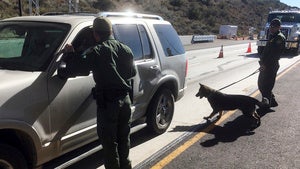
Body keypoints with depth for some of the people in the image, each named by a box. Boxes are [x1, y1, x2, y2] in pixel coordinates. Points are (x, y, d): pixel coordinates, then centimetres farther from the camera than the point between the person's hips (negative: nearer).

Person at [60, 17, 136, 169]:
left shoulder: (97, 52, -14)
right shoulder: (125, 49, 6)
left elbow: (77, 68, -19)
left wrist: (70, 54, -2)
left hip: (108, 103, -7)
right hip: (125, 99, 7)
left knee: (109, 142, 7)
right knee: (123, 138, 21)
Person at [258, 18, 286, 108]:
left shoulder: (280, 38, -13)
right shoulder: (272, 36, 17)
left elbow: (274, 54, -20)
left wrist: (265, 64, -21)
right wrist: (262, 61, 12)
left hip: (271, 66, -10)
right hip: (266, 65, 10)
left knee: (266, 85, -6)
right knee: (261, 83, 16)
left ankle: (267, 103, 5)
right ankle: (271, 100, 28)